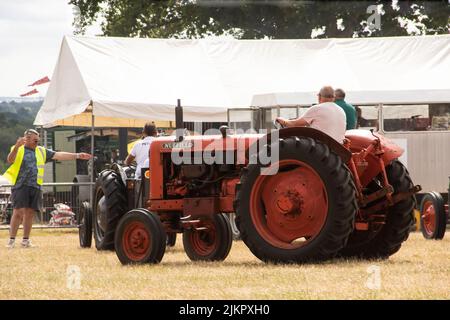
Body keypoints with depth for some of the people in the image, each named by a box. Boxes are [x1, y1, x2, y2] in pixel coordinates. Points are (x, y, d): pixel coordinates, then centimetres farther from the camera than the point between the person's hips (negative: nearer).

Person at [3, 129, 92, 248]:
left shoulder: (41, 151, 18)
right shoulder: (18, 150, 4)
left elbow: (59, 155, 16)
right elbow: (10, 160, -14)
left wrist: (77, 156, 12)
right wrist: (17, 147, -30)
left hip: (35, 187, 5)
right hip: (20, 186, -5)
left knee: (29, 213, 6)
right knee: (18, 212, -12)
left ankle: (26, 240, 12)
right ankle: (11, 240, -9)